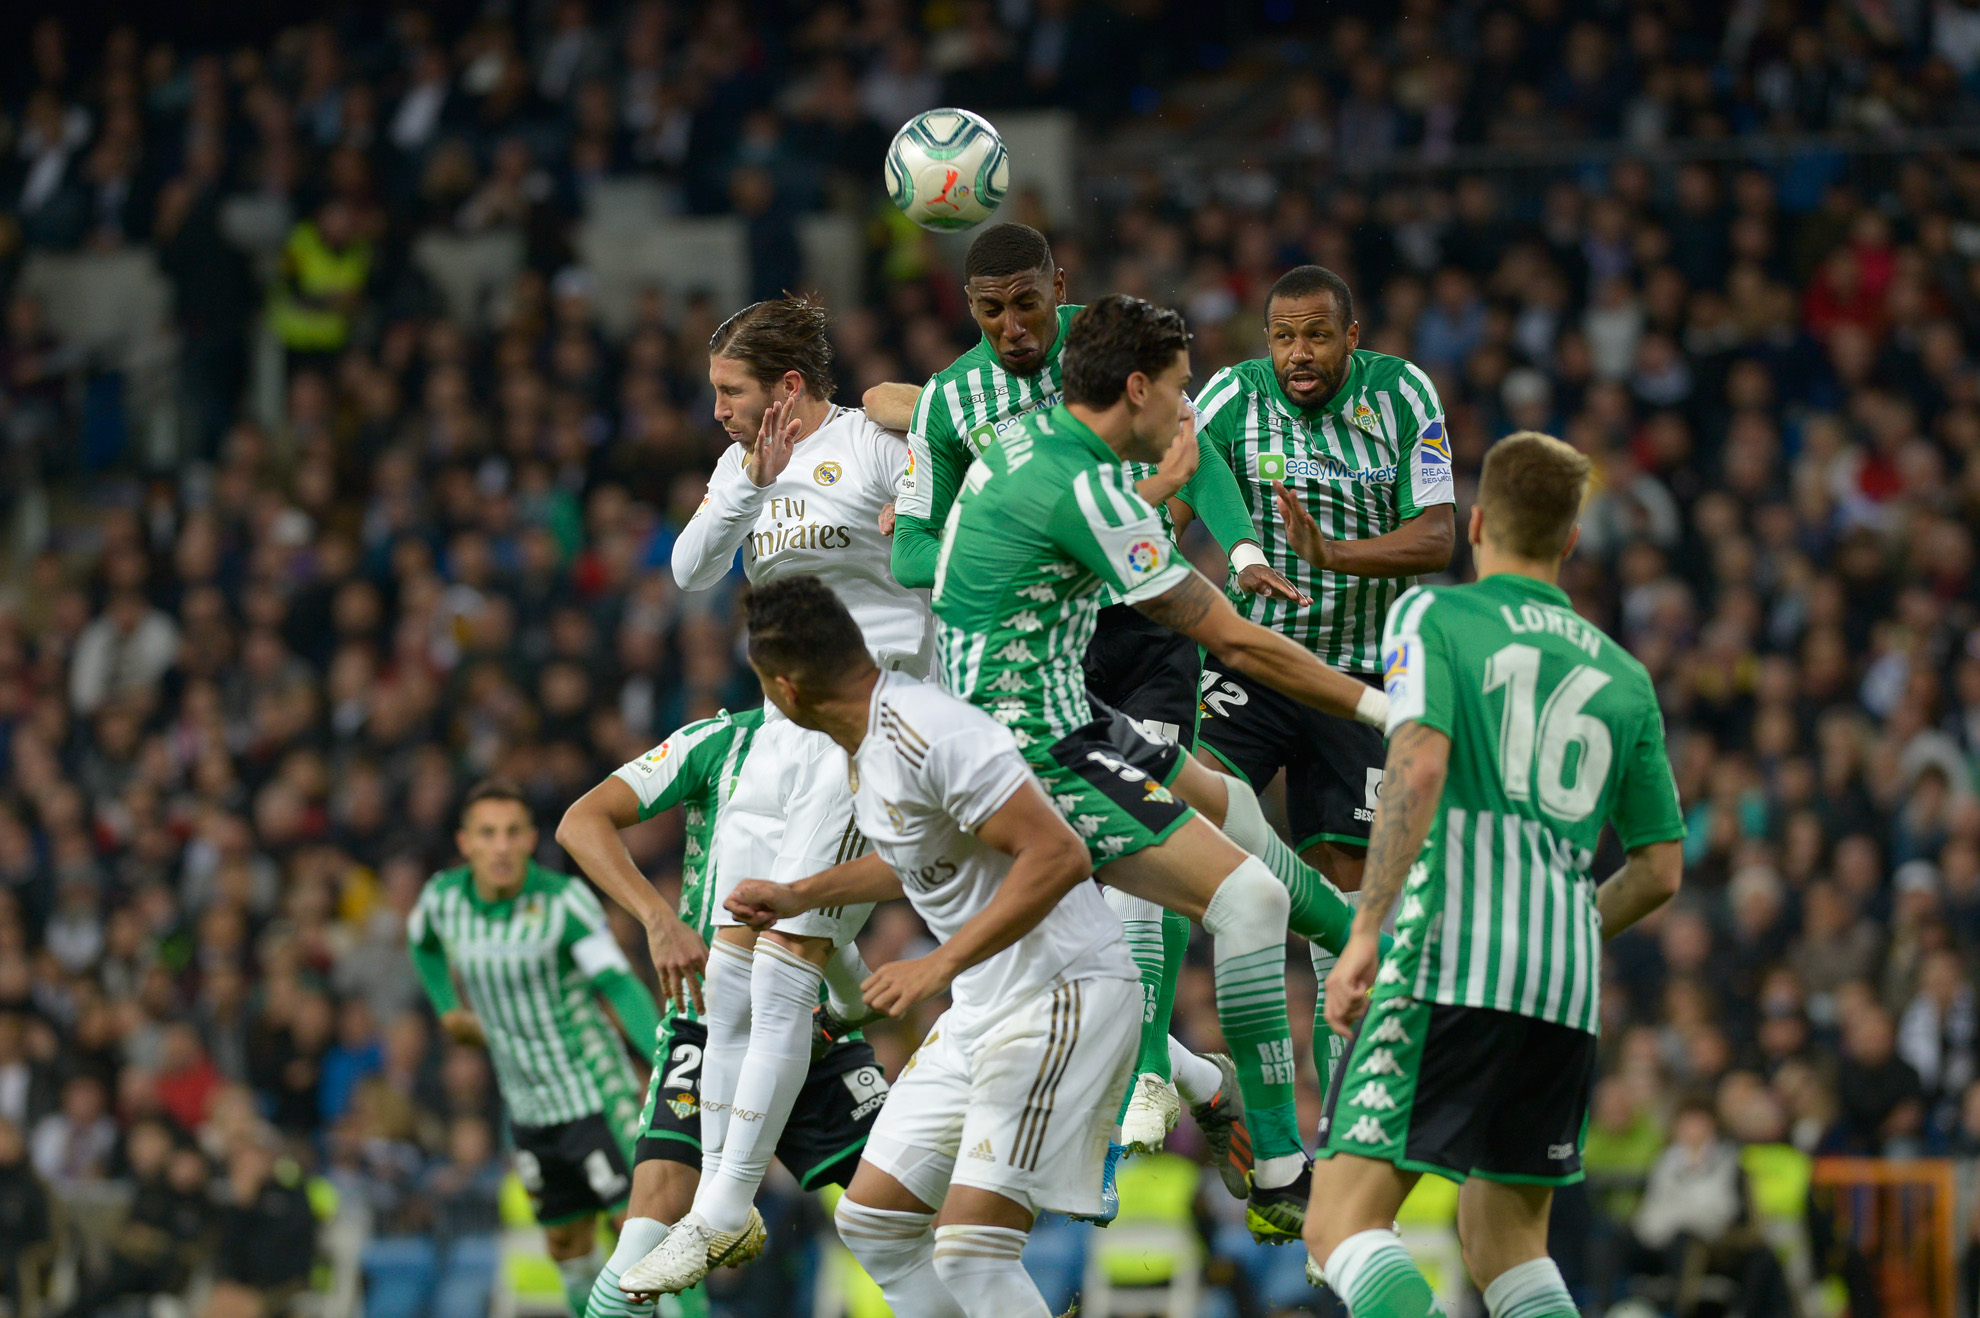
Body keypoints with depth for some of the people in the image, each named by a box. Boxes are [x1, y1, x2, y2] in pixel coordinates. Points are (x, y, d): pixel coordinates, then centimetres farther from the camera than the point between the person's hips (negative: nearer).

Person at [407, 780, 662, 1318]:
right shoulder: (443, 899, -3)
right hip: (529, 1108, 5)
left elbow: (618, 985, -24)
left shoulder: (565, 899, -17)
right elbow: (422, 939, 23)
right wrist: (447, 1007, 12)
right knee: (568, 1248, 11)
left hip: (596, 1092, -5)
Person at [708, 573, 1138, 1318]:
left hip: (1063, 997, -10)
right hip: (984, 1006, 10)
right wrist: (799, 896, 35)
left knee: (969, 1251, -19)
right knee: (871, 1220, 11)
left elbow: (1059, 856, -27)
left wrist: (940, 966, -28)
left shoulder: (931, 735, -22)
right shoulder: (867, 741, 9)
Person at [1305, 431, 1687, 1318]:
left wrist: (1365, 935, -16)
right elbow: (1661, 871, 20)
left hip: (1448, 963, -5)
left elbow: (1418, 768, -13)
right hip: (1567, 990, 5)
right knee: (1504, 1240, 15)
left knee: (1343, 1224, -8)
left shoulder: (1431, 618, 5)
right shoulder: (1622, 676, 20)